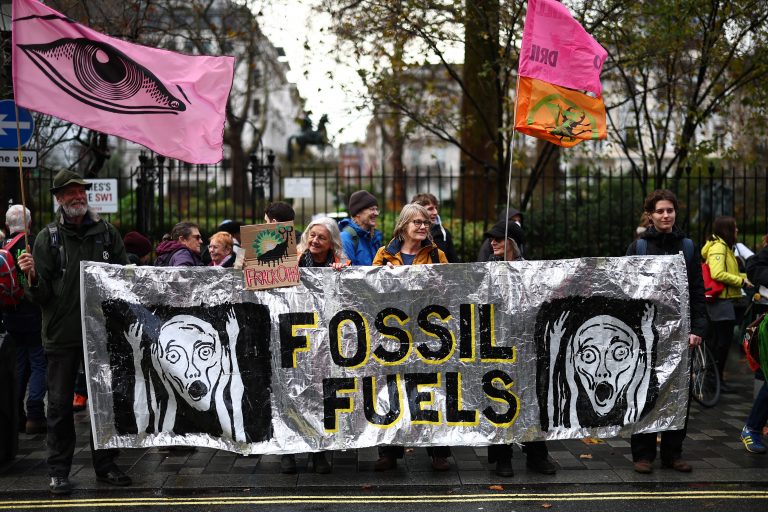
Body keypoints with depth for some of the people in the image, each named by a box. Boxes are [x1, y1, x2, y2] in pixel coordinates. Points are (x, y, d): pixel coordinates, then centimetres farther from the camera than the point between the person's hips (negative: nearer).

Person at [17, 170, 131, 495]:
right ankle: (58, 471, 13)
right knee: (60, 404, 3)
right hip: (62, 333, -2)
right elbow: (40, 295, -1)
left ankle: (105, 465, 22)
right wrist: (32, 276, -22)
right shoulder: (48, 238, 1)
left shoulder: (107, 233, 6)